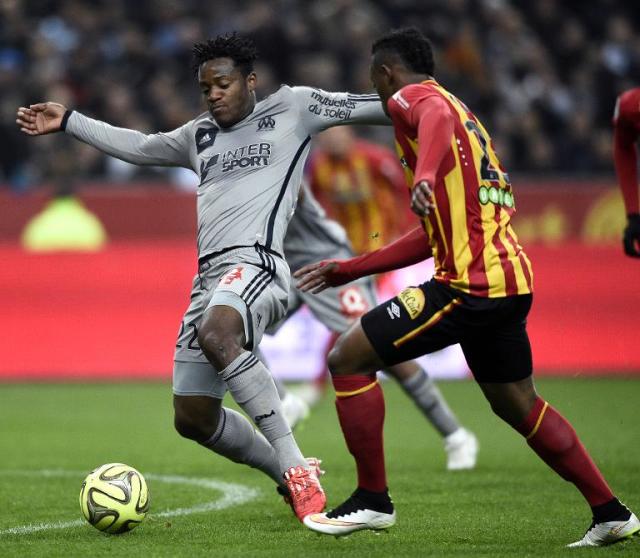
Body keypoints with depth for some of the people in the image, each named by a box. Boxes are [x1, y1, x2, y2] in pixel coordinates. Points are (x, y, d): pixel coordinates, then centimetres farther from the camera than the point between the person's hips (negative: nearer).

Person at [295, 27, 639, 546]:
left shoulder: (413, 97, -1)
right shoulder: (458, 109, 28)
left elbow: (439, 120, -30)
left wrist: (425, 175, -50)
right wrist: (351, 269, 32)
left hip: (469, 285, -10)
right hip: (510, 279, 10)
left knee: (348, 359, -3)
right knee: (518, 404, 22)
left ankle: (373, 500, 1)